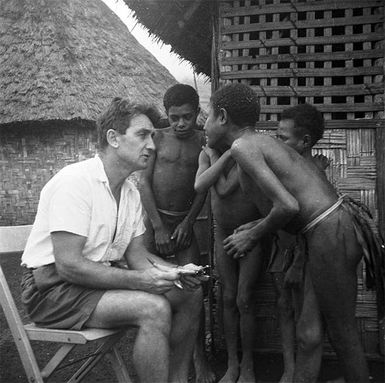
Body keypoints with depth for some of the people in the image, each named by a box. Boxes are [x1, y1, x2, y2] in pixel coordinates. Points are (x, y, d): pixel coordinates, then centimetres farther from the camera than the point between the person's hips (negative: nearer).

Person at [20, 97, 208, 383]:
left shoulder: (131, 191, 7)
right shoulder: (75, 182, -21)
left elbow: (136, 254, 8)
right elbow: (69, 266, -26)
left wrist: (174, 272, -11)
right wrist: (140, 280, -27)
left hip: (104, 278, 9)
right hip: (55, 287, -9)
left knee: (191, 292, 2)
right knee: (155, 308, -28)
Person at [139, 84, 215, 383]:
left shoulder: (204, 141, 4)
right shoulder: (158, 138, 1)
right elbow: (144, 182, -4)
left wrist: (188, 222, -6)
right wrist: (158, 227, -9)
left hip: (184, 221, 1)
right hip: (154, 219, -1)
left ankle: (200, 358, 6)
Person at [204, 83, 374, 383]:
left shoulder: (242, 146, -13)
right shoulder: (267, 142, 16)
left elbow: (288, 206, -21)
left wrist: (253, 236, -5)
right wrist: (257, 226, 17)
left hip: (330, 234, -9)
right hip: (335, 224, 9)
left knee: (342, 333, 6)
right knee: (307, 332, 13)